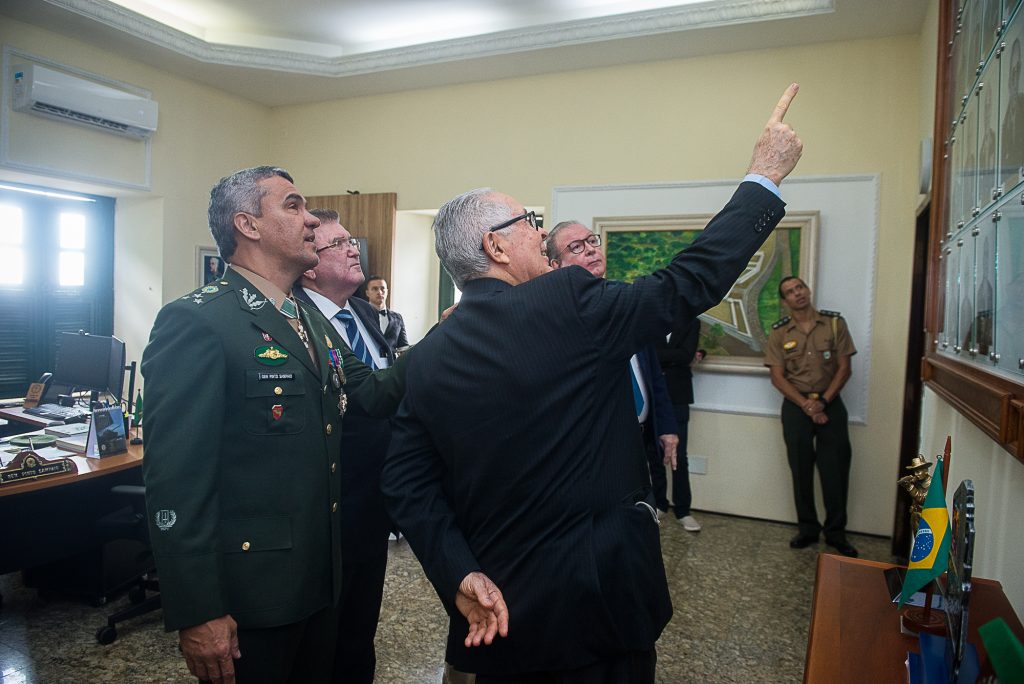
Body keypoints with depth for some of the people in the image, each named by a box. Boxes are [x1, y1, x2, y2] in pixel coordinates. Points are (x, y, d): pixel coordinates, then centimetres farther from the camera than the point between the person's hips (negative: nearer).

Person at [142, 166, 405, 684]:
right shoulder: (195, 321, -18)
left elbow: (372, 395, 7)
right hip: (247, 595, -8)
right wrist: (196, 613, -20)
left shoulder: (313, 321, 10)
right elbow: (175, 479, -21)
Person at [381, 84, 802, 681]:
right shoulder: (567, 303, -19)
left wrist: (460, 576, -7)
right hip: (600, 597, -5)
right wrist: (766, 175, -2)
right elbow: (690, 284, -12)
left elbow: (406, 483, -4)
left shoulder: (427, 357, -3)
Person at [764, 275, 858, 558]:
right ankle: (807, 529, 20)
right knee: (801, 469, 6)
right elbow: (777, 376, -3)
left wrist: (823, 401, -11)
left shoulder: (834, 323, -1)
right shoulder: (779, 332, -1)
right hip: (796, 405, 0)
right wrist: (806, 405, -13)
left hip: (830, 402, 0)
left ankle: (836, 532, 15)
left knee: (835, 469, 0)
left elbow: (844, 368, -1)